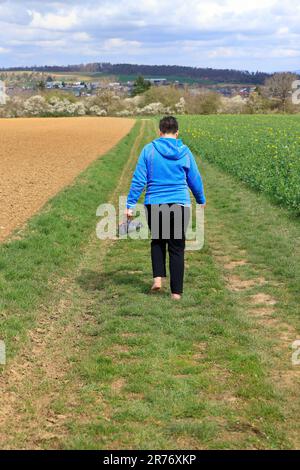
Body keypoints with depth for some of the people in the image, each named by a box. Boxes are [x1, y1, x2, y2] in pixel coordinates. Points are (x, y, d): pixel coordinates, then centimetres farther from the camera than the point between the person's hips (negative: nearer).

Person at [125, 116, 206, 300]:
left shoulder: (149, 150, -1)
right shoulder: (185, 152, 2)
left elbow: (138, 180, -5)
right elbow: (195, 180, 11)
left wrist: (130, 205, -1)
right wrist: (201, 201, 27)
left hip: (154, 205, 0)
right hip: (180, 205, 0)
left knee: (158, 240, 23)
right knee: (177, 248, 8)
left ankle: (158, 277, 6)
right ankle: (176, 291, 10)